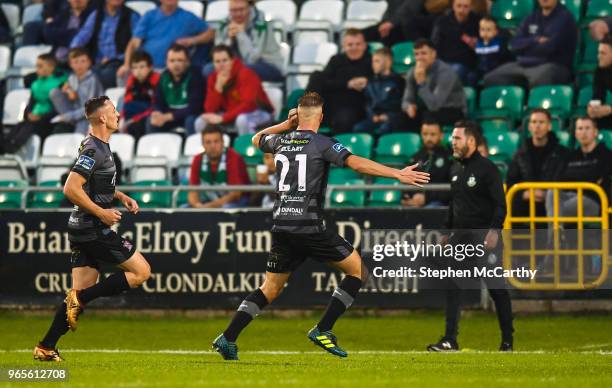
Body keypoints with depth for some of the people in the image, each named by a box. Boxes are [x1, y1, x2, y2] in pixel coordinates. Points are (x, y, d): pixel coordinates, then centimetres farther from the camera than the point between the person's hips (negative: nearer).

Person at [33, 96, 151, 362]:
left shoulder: (100, 147, 15)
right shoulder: (93, 150, -16)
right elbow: (70, 189, -23)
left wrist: (121, 196, 16)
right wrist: (102, 213, -19)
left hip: (82, 230, 10)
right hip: (94, 229, -10)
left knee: (82, 291, 8)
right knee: (141, 271, -4)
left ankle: (46, 347, 4)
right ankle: (80, 299, -7)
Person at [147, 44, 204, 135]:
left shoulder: (194, 75, -20)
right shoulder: (165, 76, -4)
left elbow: (194, 107, -26)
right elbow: (158, 103, 1)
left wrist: (167, 117, -32)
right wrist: (157, 114, -25)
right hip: (169, 115, 5)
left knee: (191, 120, -35)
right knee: (151, 120, -18)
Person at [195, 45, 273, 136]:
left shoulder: (246, 74, -20)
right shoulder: (213, 78, -3)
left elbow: (248, 105, -29)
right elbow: (210, 110, -9)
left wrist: (223, 118, -33)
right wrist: (218, 87, -23)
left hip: (258, 113, -6)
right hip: (232, 115, 6)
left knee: (242, 119, -39)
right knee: (201, 122, -11)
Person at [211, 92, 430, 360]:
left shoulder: (281, 141, 12)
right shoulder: (322, 144, -5)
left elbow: (257, 139, 35)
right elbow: (356, 163, -18)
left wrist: (286, 125, 30)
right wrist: (397, 174, -20)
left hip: (281, 226, 6)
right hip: (309, 226, -6)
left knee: (270, 288, 15)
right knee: (358, 270, 4)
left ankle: (227, 338, 5)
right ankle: (322, 330, -3)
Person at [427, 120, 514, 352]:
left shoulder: (486, 168, -10)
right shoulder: (455, 170, 14)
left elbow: (500, 204, -14)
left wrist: (494, 231, -23)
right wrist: (448, 232, 21)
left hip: (484, 238, -7)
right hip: (460, 238, 7)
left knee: (496, 289, 0)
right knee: (452, 288, -1)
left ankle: (507, 340, 10)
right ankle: (450, 340, 0)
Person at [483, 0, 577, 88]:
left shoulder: (564, 17, -2)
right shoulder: (531, 19, 19)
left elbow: (549, 47, -13)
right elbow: (514, 45, 8)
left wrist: (527, 45, 4)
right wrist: (536, 41, -9)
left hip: (553, 66, -7)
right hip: (523, 65, 7)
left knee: (538, 79, -42)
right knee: (491, 79, -14)